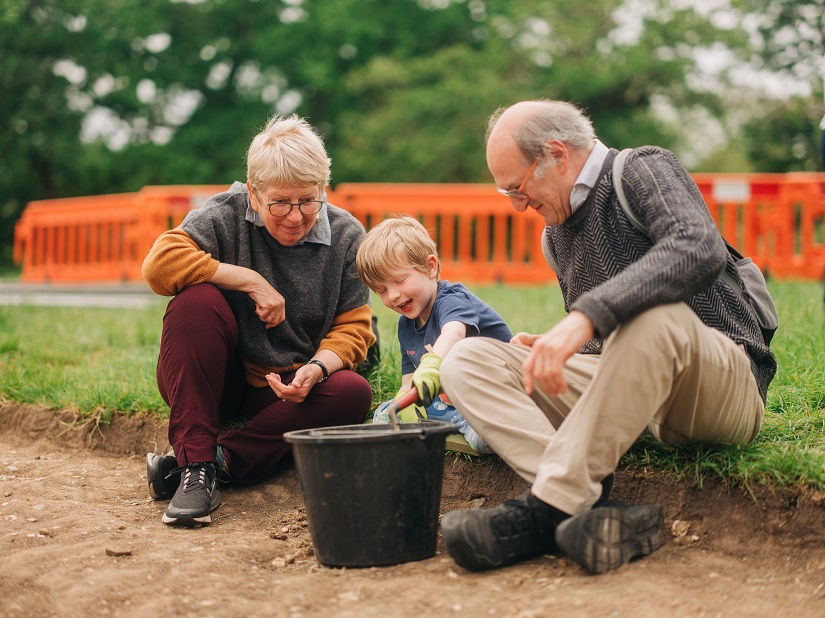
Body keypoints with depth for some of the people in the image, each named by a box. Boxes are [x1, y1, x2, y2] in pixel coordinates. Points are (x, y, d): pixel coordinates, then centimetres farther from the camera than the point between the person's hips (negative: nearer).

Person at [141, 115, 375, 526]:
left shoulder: (346, 235, -4)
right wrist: (252, 282, -24)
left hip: (287, 389, 2)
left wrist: (317, 368, -25)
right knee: (198, 299, -29)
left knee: (353, 393, -27)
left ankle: (219, 461, -23)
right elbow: (160, 262, -25)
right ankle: (195, 462, -27)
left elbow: (353, 326, -3)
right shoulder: (226, 215, -10)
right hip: (216, 381, -2)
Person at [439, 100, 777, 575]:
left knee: (655, 314, -41)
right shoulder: (555, 233, 17)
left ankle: (547, 509, -35)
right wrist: (550, 352, 3)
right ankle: (593, 512, -32)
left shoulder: (646, 171, -7)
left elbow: (701, 251, -30)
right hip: (627, 388, 7)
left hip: (724, 384, -7)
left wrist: (586, 315, -39)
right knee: (466, 360, -9)